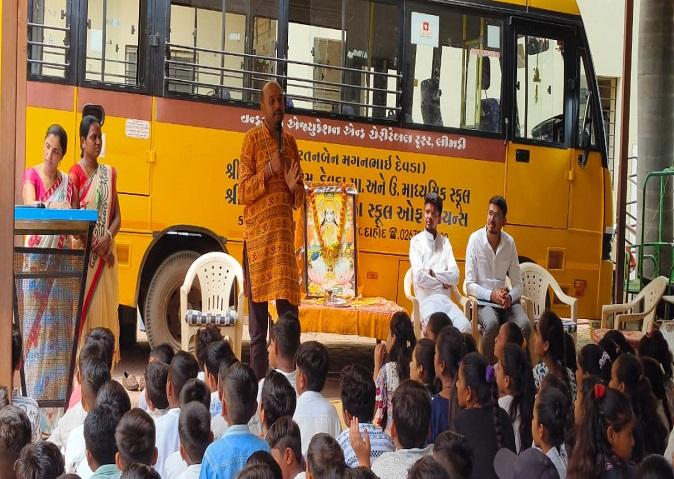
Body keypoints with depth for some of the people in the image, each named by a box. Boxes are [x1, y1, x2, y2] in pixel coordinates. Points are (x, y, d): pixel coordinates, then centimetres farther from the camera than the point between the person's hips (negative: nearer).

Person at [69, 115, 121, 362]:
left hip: (105, 256, 5)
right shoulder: (75, 174, -3)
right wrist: (91, 244, -16)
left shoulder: (109, 173, 13)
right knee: (83, 307, -7)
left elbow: (117, 217, 11)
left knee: (105, 307, 4)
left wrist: (108, 238, -8)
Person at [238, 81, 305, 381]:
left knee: (289, 313, 3)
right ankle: (258, 382, 1)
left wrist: (293, 186, -2)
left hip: (285, 235, 5)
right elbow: (242, 193, -7)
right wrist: (269, 171, -17)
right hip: (258, 236, -5)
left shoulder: (290, 143, 16)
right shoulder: (252, 140, 0)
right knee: (258, 318, -3)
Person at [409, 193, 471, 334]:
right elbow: (419, 277, -7)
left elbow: (455, 277, 6)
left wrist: (434, 274, -5)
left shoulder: (445, 242, 20)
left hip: (446, 299, 4)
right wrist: (443, 283, 0)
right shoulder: (416, 241, 8)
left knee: (465, 328, -27)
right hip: (426, 300, -4)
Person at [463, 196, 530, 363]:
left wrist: (510, 297, -14)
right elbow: (470, 285, -8)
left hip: (505, 301, 4)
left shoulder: (509, 242, 5)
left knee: (524, 325, -25)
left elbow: (517, 284, 7)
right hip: (482, 301, -3)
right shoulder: (475, 239, -6)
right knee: (492, 324, -35)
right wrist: (491, 295, -22)